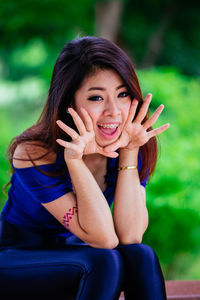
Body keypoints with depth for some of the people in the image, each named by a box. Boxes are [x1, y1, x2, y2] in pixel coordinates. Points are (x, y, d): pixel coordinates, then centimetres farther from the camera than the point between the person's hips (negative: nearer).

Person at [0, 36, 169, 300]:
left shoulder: (134, 150, -9)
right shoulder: (34, 153, -24)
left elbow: (129, 235, -21)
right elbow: (104, 238, -27)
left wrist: (129, 153, -25)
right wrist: (74, 159, -37)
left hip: (73, 262, 5)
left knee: (141, 256, -26)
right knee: (105, 262, -31)